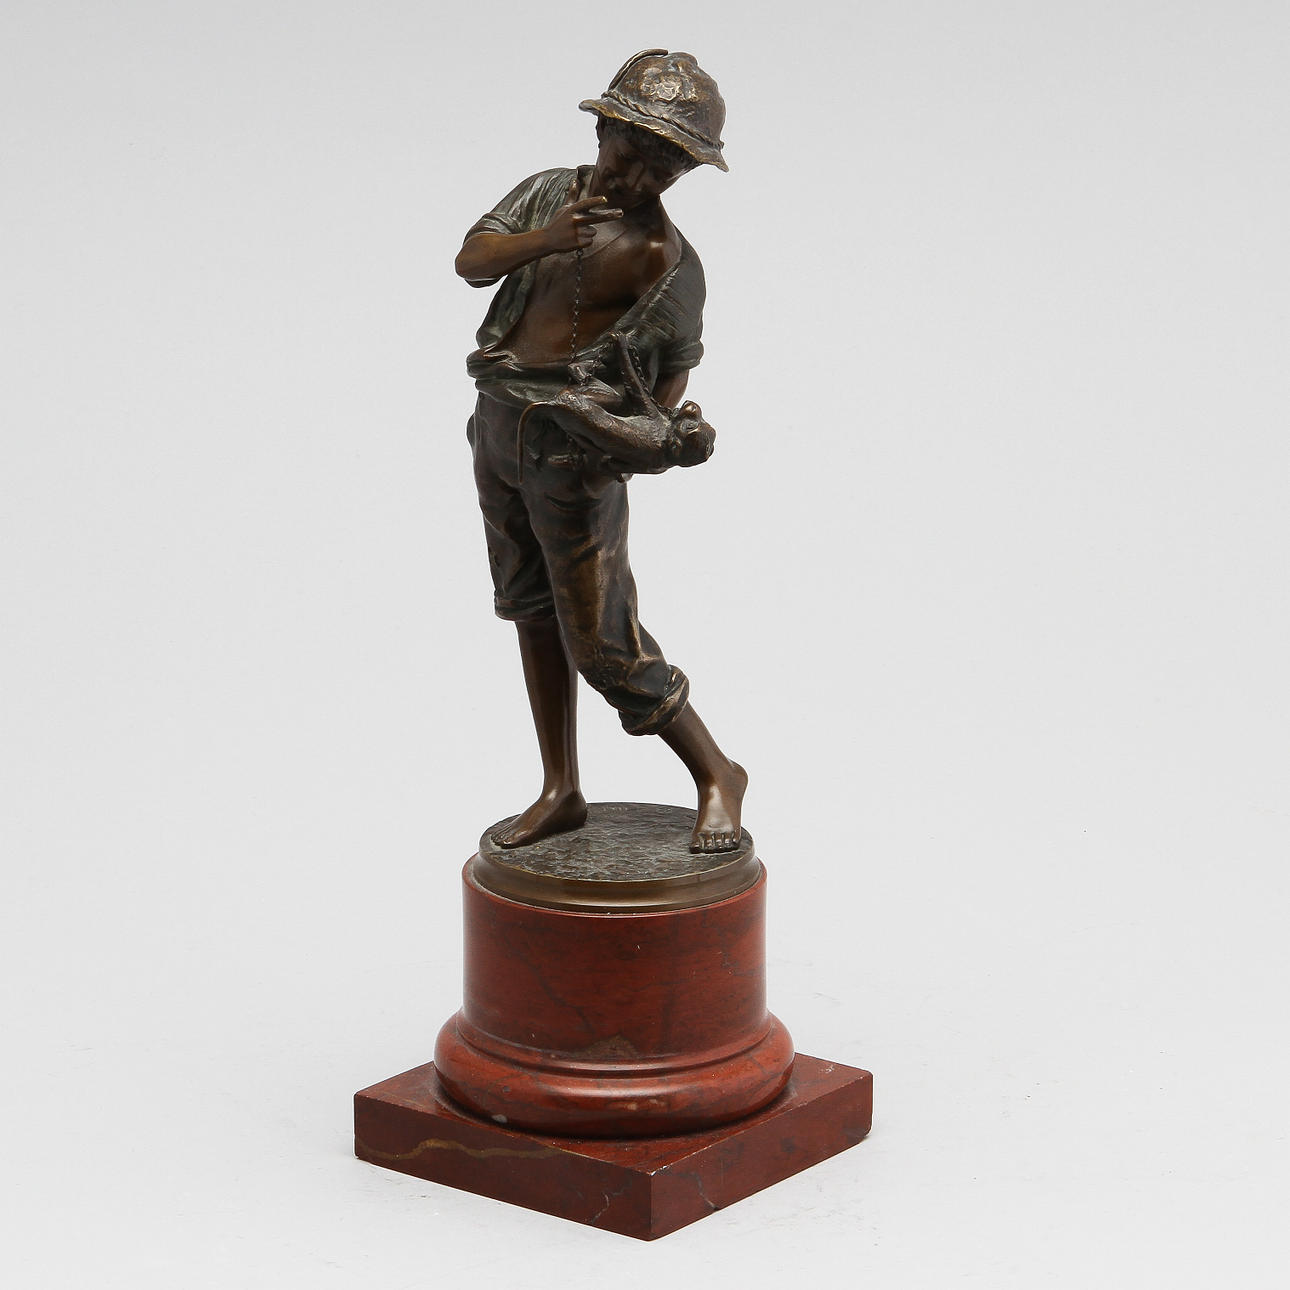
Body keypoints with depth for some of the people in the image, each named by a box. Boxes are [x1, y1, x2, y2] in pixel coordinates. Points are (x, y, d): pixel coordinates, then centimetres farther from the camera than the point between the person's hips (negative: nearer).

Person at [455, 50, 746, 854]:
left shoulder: (665, 258, -11)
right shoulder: (549, 192, 6)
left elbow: (675, 362, -7)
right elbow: (472, 261, -7)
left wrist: (668, 431, -25)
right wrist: (543, 240, -25)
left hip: (574, 450, -7)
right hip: (498, 426, 7)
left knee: (602, 641, -7)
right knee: (532, 607, 14)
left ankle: (717, 775, 9)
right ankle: (561, 792, 25)